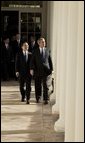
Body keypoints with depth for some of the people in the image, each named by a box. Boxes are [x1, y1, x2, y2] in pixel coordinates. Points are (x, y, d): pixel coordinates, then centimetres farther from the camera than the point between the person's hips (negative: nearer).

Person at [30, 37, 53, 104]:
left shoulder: (47, 50, 8)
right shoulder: (35, 51, 4)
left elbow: (50, 60, 10)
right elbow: (32, 61, 1)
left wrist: (51, 69, 6)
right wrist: (32, 69, -10)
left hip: (45, 70, 0)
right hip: (38, 70, 0)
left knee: (45, 85, -6)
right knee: (38, 85, 9)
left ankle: (46, 99, -5)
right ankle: (38, 97, 26)